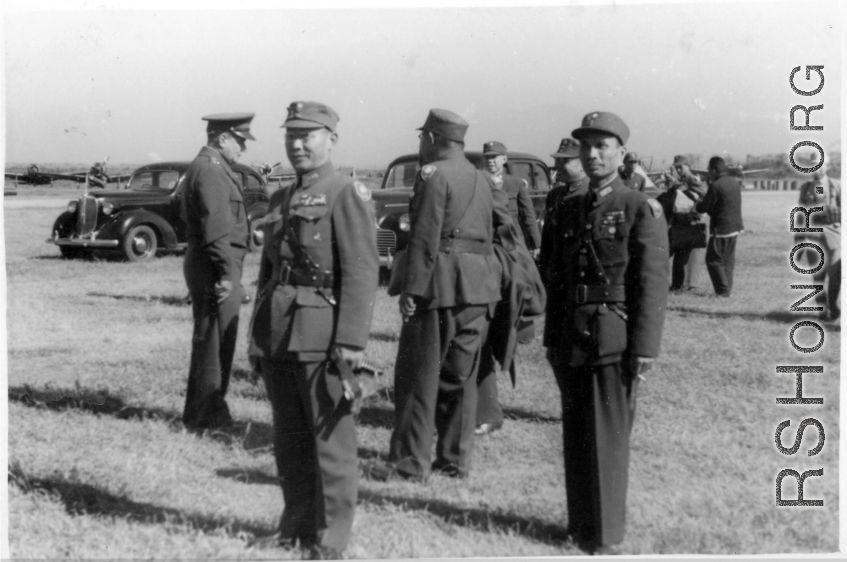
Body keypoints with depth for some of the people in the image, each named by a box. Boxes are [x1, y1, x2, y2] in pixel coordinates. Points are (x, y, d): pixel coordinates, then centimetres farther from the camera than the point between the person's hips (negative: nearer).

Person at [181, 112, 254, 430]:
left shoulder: (205, 167, 18)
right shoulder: (210, 170, -15)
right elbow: (217, 227, -23)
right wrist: (226, 271, -26)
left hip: (204, 265, 11)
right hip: (216, 268, -11)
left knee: (210, 343, 17)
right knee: (215, 342, -5)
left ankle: (200, 412, 26)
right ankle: (206, 416, 2)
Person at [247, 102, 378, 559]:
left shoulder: (346, 195, -6)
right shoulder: (280, 199, 17)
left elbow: (361, 272, -14)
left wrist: (351, 342, -20)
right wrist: (258, 333, 18)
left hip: (320, 337, -7)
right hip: (278, 336, 7)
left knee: (329, 439, 0)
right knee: (288, 439, 14)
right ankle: (295, 525, 27)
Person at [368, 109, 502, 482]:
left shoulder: (434, 175, -8)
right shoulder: (481, 179, 17)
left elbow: (425, 238, -16)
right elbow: (487, 236, 16)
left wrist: (411, 289, -16)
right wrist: (480, 284, 17)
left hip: (442, 284, -8)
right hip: (479, 286, 8)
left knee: (419, 376, -2)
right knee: (461, 376, 13)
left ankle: (410, 462, 1)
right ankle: (455, 458, 18)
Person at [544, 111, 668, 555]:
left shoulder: (642, 210, -5)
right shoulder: (568, 209, 13)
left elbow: (653, 283, -9)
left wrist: (645, 349, -14)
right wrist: (551, 338, 13)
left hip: (614, 342, -5)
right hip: (571, 344, 6)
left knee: (608, 440, -2)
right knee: (575, 437, 12)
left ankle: (605, 536, 8)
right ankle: (579, 524, 25)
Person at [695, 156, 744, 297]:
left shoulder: (715, 186, -18)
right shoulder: (735, 183, 8)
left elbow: (703, 208, -12)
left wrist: (696, 204, 9)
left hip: (721, 229, -8)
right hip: (736, 227, 8)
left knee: (714, 260, 1)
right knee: (728, 260, 16)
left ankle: (723, 290, -1)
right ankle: (728, 289, 19)